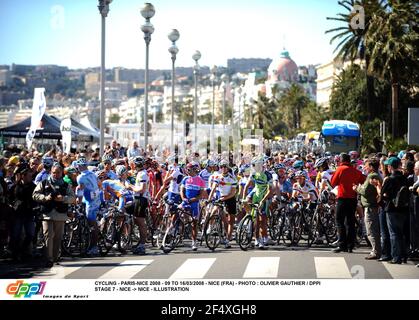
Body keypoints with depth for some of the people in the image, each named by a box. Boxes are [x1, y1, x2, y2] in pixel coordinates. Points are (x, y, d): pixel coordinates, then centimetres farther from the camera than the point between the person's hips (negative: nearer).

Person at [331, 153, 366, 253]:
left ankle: (342, 245, -10)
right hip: (353, 199, 4)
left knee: (340, 221, 0)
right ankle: (350, 246, 9)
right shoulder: (356, 171, 5)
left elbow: (333, 183, -1)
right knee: (350, 222, 10)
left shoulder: (340, 169, -5)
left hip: (343, 198, -4)